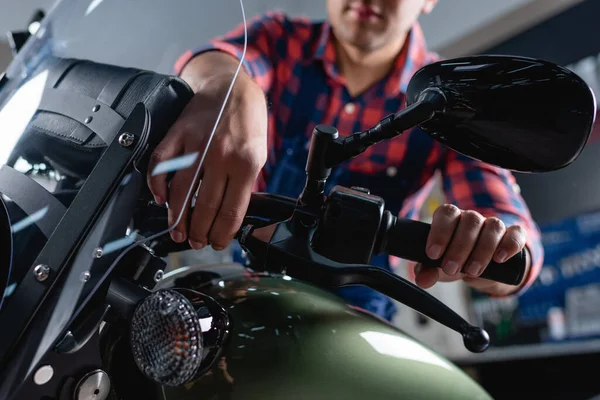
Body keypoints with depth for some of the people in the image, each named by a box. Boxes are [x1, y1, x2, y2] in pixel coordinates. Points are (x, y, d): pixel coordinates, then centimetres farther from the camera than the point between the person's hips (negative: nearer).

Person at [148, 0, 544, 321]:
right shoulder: (281, 39, -5)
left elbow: (514, 232, -18)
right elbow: (213, 61, -27)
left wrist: (480, 248, -42)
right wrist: (231, 94, -50)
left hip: (353, 317, 0)